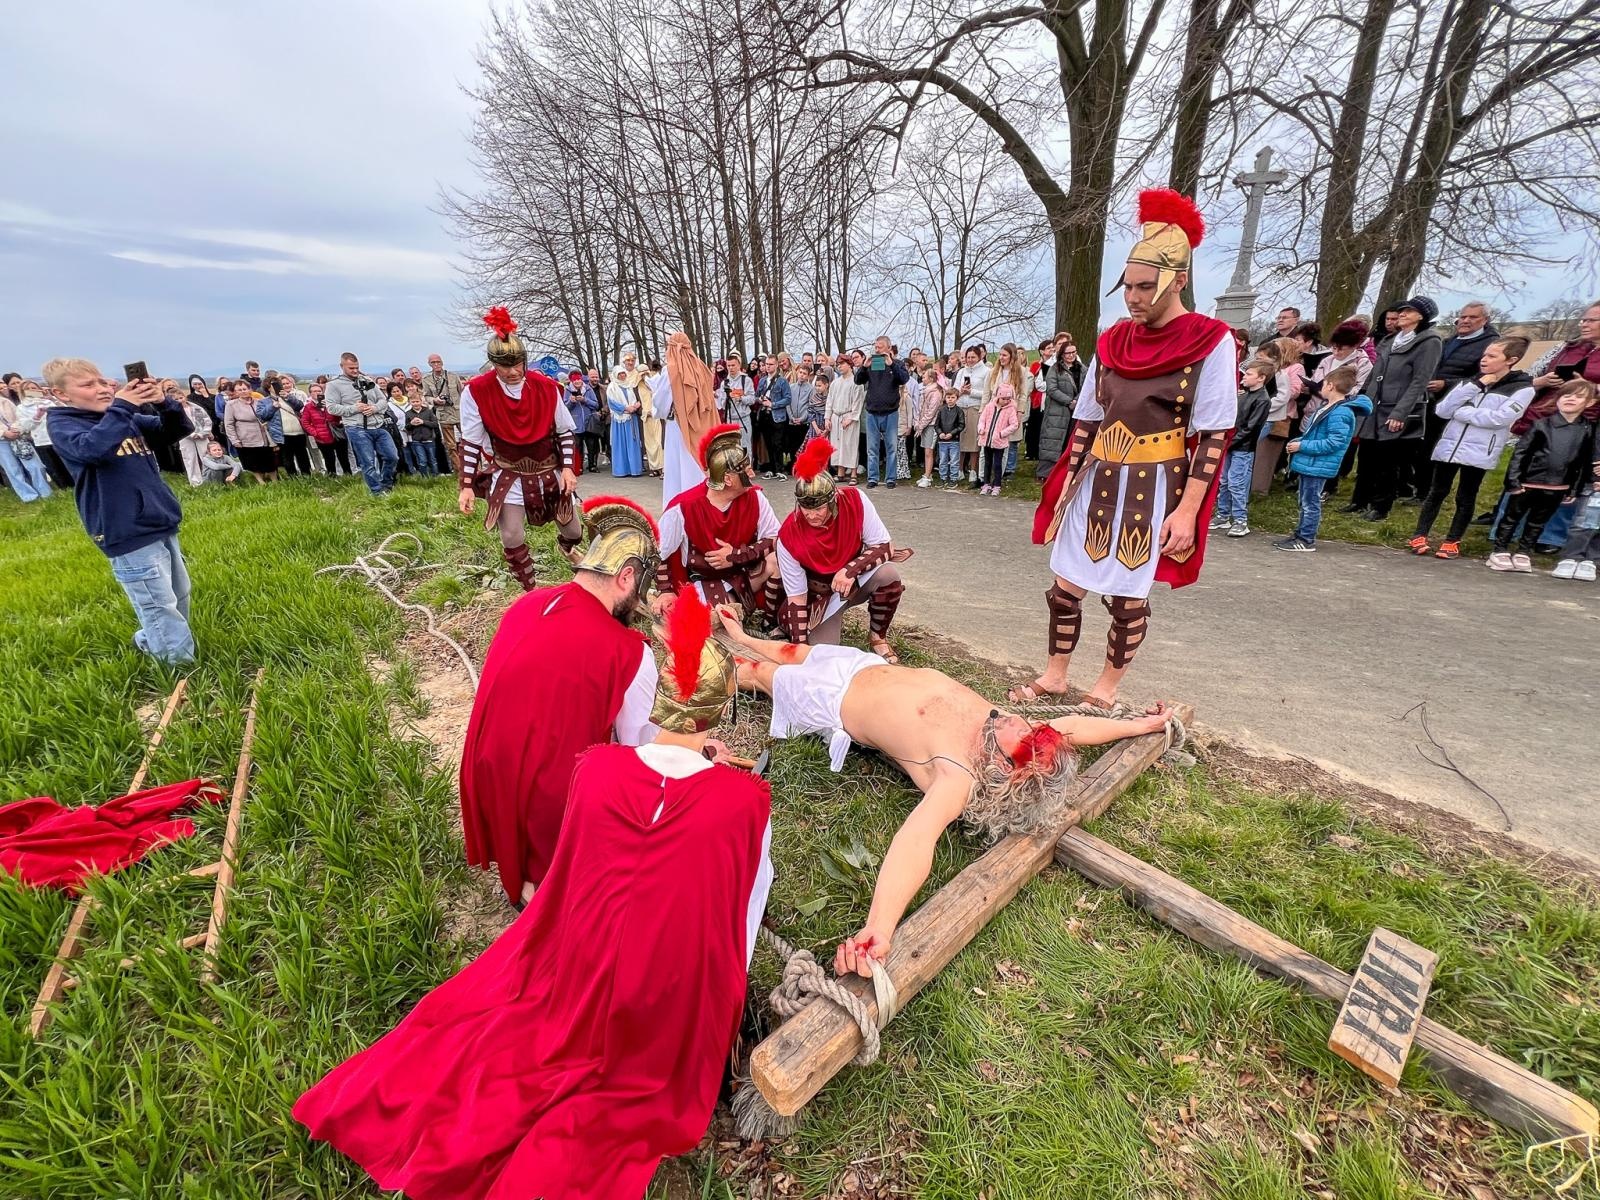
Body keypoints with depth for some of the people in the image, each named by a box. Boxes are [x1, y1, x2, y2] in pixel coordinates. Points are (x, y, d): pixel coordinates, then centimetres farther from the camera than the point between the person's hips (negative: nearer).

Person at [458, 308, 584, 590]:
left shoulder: (546, 387, -9)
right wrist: (467, 486, -11)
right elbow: (470, 442, -7)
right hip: (507, 475, -1)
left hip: (548, 470, 2)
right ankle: (531, 592, 17)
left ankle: (567, 546, 52)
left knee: (573, 530, 12)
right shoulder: (477, 392, -13)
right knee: (512, 539, -4)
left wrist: (568, 468, -9)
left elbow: (566, 431, 0)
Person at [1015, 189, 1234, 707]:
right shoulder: (1112, 341, 7)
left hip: (1154, 489, -4)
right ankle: (1054, 676, 23)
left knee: (1127, 596, 4)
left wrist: (1188, 510, -15)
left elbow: (1212, 437, -9)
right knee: (1065, 586, 5)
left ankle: (1106, 688, 22)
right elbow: (1086, 421, 10)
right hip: (1097, 482, 5)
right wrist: (1065, 486, 4)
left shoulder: (1211, 342, -6)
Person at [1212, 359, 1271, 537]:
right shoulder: (1244, 394, 11)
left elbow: (1250, 428, -16)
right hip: (1229, 445, 8)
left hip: (1243, 449, -8)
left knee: (1236, 485, -6)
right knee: (1222, 482, 12)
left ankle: (1241, 521, 2)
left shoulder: (1262, 400, -12)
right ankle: (1223, 516, 22)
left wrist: (1230, 442, -15)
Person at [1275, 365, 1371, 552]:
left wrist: (1302, 446, -21)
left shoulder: (1341, 413, -19)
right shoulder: (1327, 407, 11)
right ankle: (1299, 535, 26)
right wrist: (1298, 441, 7)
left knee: (1310, 504, -2)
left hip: (1318, 466, -10)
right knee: (1305, 503, 16)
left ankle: (1307, 541, 6)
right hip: (1309, 464, 10)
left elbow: (1334, 443, -23)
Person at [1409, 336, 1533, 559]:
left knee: (1465, 498, 5)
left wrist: (1460, 412, -7)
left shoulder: (1523, 388, -1)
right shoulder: (1470, 382, 11)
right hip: (1449, 447, 3)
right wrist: (1475, 386, -7)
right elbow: (1442, 410, -1)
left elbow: (1500, 418, -14)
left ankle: (1452, 542, 13)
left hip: (1479, 453, -3)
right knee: (1436, 493, 6)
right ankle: (1419, 537, 10)